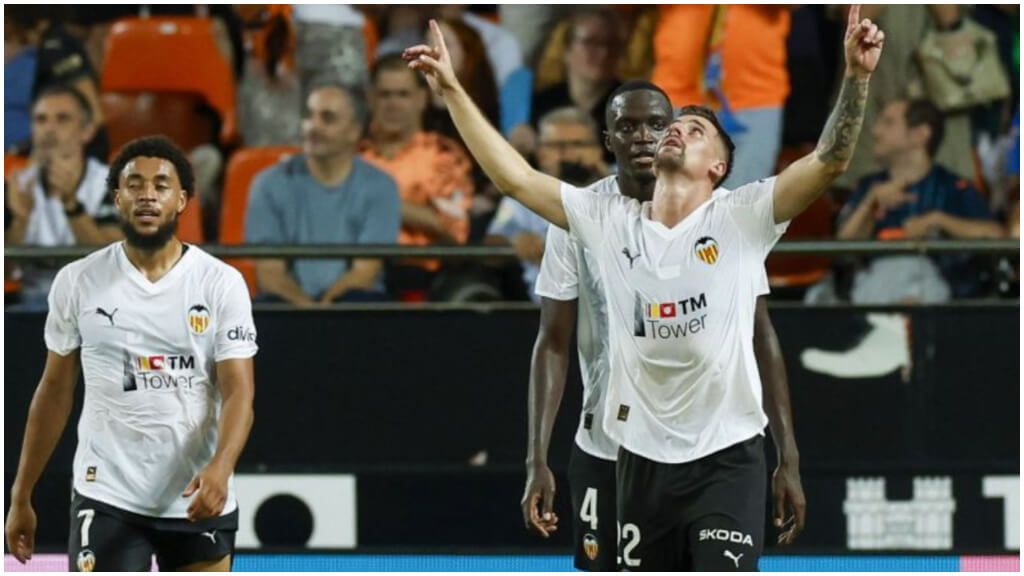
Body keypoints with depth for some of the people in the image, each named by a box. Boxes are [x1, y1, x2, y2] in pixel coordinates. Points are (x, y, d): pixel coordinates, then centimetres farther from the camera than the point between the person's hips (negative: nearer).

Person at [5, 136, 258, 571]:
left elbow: (238, 391, -9)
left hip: (200, 499, 1)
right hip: (108, 498, -1)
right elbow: (55, 390, 9)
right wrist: (21, 496, 9)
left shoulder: (221, 283, -3)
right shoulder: (77, 282, 1)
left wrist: (220, 468, -29)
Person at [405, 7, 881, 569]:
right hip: (641, 457, 4)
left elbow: (828, 160, -15)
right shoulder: (609, 222, 5)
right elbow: (515, 176, 5)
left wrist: (855, 76, -29)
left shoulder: (740, 218, -5)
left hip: (725, 456, -4)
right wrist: (453, 91, 0)